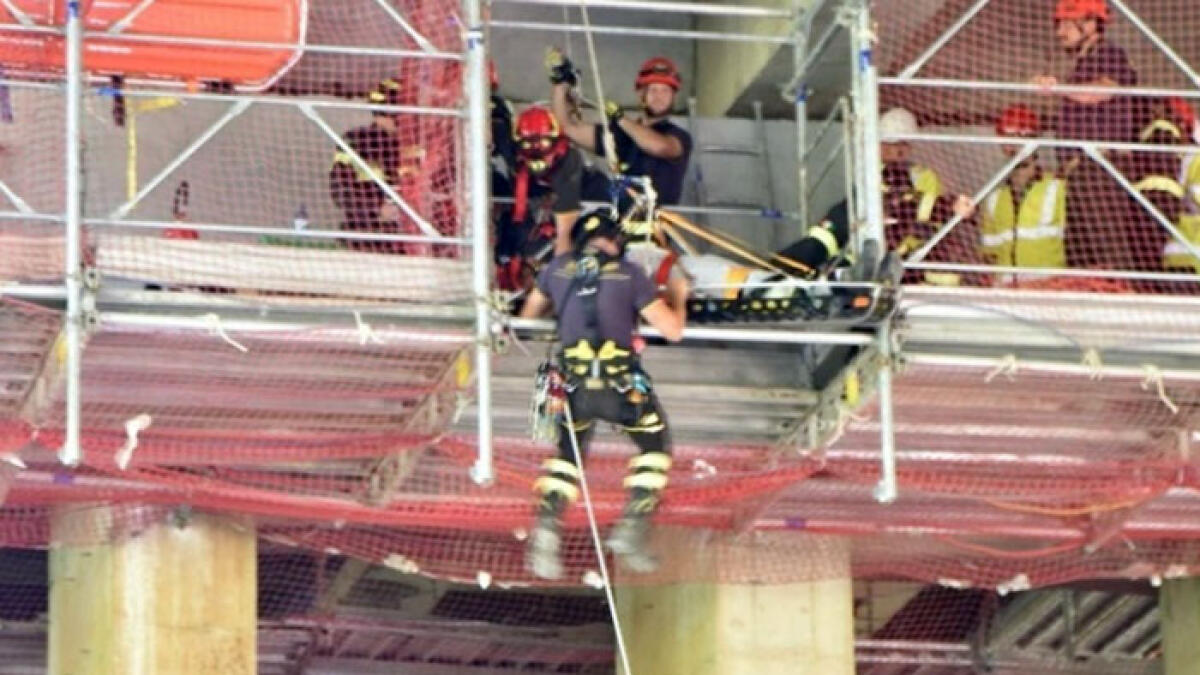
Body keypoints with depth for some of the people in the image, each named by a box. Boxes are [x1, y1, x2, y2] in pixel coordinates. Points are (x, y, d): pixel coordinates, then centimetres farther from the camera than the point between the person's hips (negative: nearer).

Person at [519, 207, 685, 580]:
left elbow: (528, 314, 25)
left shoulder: (558, 268, 8)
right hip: (622, 384, -3)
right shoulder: (629, 273, -1)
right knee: (656, 442, 20)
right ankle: (632, 528, 7)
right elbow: (672, 330, -2)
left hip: (573, 384, 3)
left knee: (567, 452, 24)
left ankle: (547, 528, 2)